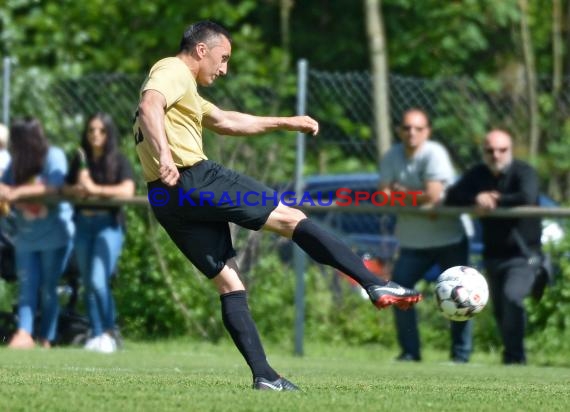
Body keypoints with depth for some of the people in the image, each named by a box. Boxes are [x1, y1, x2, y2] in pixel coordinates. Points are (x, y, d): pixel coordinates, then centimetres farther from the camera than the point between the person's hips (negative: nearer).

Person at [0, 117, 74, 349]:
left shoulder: (54, 157, -8)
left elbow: (53, 186, -21)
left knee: (48, 289, 2)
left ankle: (46, 339, 7)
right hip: (26, 237, 4)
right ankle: (24, 334, -17)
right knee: (27, 288, -6)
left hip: (54, 236, -4)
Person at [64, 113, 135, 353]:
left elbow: (127, 190, -16)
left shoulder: (118, 162, -2)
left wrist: (95, 189, -17)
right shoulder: (80, 161, 11)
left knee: (99, 281, -16)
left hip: (109, 224, -5)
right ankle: (96, 335, 14)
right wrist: (76, 190, -10)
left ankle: (110, 332, -1)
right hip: (83, 224, 5)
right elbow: (66, 189, 13)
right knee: (88, 284, 7)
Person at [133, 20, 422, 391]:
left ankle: (263, 375, 3)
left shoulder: (183, 88, 28)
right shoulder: (173, 71, -3)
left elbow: (227, 122, 36)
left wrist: (286, 123, 37)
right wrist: (164, 155, -39)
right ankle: (376, 285, -6)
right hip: (193, 179, -10)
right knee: (290, 217, -4)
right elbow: (149, 108, -24)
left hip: (168, 202, 10)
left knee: (229, 283, 9)